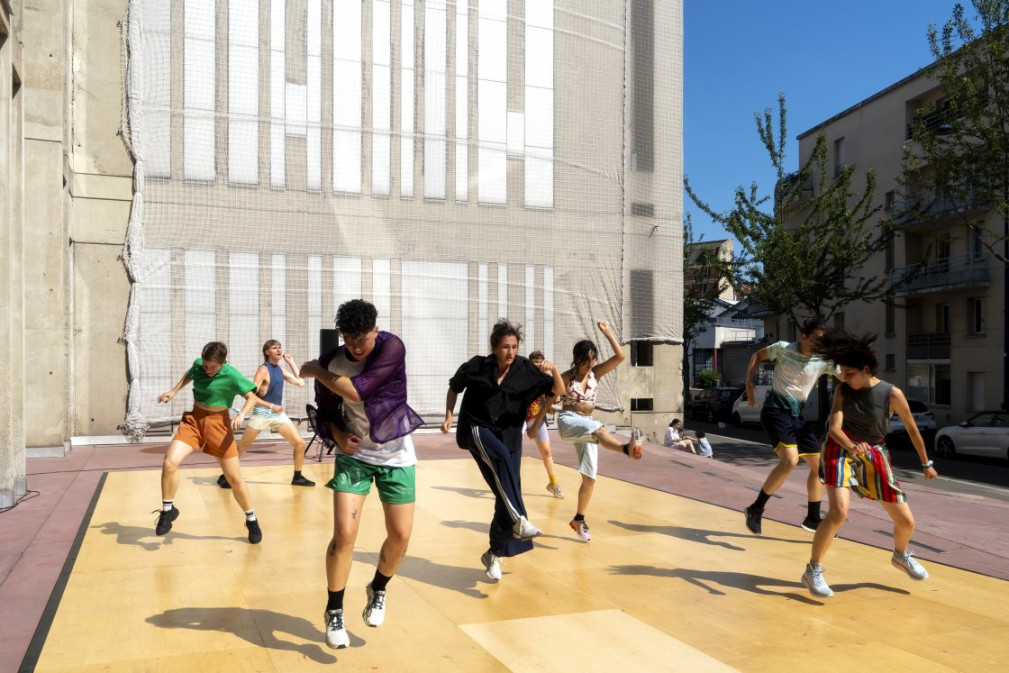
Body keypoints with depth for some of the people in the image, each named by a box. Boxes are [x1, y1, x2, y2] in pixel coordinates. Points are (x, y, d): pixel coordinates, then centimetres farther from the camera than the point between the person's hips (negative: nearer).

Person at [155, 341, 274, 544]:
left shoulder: (232, 375, -16)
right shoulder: (198, 364, -1)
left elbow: (252, 397, -16)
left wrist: (242, 414, -34)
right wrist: (174, 391, 15)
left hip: (218, 424, -3)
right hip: (193, 419, 4)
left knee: (234, 478, -1)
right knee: (170, 462, -19)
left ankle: (252, 521, 19)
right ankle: (168, 510, 3)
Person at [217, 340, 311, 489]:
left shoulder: (280, 369, 10)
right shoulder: (263, 369, -11)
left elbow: (301, 383, 12)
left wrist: (291, 363, 10)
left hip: (279, 414, 6)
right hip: (262, 413, -6)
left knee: (300, 443, 1)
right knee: (241, 447, 1)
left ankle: (298, 477, 13)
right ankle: (225, 476, 15)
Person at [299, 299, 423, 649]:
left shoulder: (392, 346, -20)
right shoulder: (331, 361, -9)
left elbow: (360, 390, -31)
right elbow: (326, 410, 5)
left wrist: (317, 372, -19)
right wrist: (339, 436, -14)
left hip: (396, 456, -1)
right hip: (355, 455, 1)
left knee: (400, 535, 1)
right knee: (344, 533, -10)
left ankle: (377, 590, 32)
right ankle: (334, 611, 12)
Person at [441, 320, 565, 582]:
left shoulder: (526, 369, -7)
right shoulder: (476, 366, -8)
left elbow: (558, 390, -8)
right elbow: (454, 388, 9)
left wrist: (554, 370, -26)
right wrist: (449, 416, 1)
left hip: (509, 436, 3)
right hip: (476, 430, -2)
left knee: (506, 494, 0)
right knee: (502, 457, -35)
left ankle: (495, 554, 18)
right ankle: (518, 519, -46)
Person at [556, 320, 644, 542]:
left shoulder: (596, 373, 3)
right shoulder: (565, 377, -6)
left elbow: (620, 356, -6)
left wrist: (606, 332, -9)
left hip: (587, 426, 5)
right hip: (568, 421, -5)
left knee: (590, 477, 1)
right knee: (598, 428, -38)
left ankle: (578, 520, 17)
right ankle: (628, 447, -68)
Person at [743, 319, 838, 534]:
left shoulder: (824, 361, 0)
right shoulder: (783, 348, -7)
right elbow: (758, 355, 9)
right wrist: (749, 381, -1)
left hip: (797, 414, 6)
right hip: (776, 409, -6)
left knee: (818, 464, 8)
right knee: (790, 460, -25)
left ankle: (813, 519, 25)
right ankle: (755, 509, -12)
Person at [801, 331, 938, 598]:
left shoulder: (892, 394, -10)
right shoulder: (842, 390, -7)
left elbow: (912, 428, 3)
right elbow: (834, 427, -16)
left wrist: (926, 463, 12)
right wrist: (851, 446, -38)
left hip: (875, 455, 2)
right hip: (841, 449, -2)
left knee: (906, 521, 6)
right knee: (839, 511, -24)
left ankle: (901, 556, 42)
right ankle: (813, 571, -11)